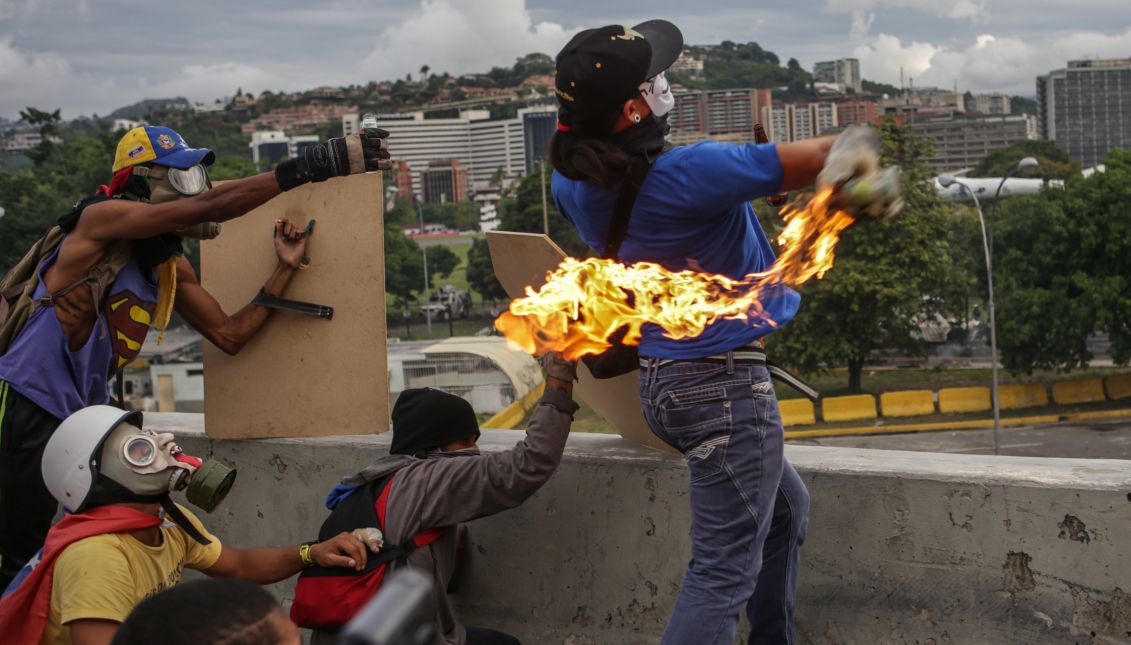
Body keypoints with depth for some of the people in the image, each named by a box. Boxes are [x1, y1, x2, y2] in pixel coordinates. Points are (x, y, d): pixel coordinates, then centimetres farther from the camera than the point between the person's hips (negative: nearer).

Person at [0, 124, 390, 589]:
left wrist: (284, 271, 4)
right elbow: (209, 207, -23)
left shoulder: (172, 271, 12)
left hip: (80, 416, 8)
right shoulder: (101, 219, -13)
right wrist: (308, 166, -26)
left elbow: (230, 334, 13)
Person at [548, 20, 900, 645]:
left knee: (784, 507, 29)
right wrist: (855, 148, -14)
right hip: (726, 385, -10)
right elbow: (792, 163, -21)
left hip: (663, 381, 10)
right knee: (725, 570, -5)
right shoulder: (683, 175, -27)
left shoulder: (576, 182, -2)